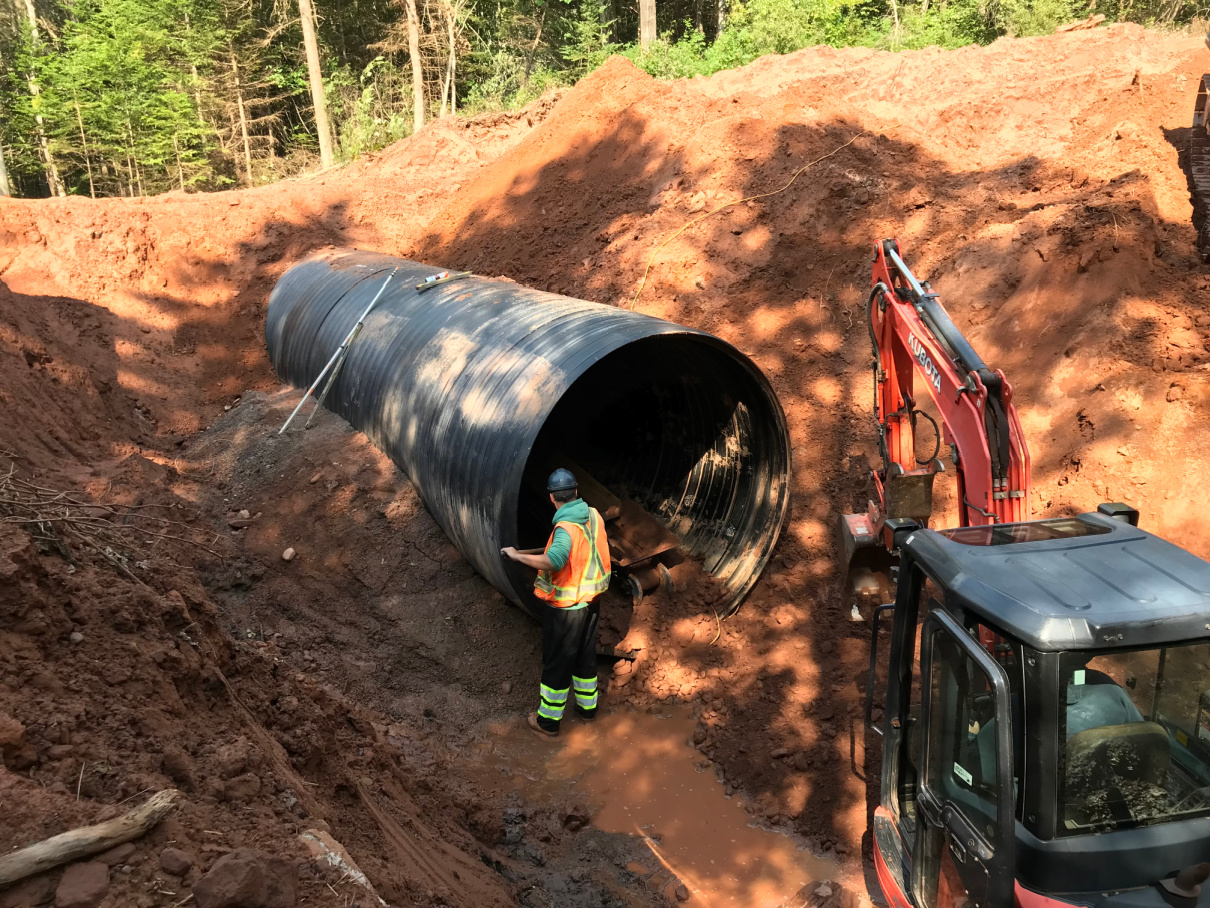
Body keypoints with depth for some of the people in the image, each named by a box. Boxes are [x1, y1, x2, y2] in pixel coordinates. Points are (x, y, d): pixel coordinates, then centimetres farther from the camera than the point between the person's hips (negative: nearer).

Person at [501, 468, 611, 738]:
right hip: (591, 603, 7)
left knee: (556, 663, 8)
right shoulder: (593, 516, -3)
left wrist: (517, 555, -35)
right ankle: (587, 706, 40)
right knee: (586, 656, 23)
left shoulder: (566, 528, -28)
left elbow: (553, 561, -47)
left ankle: (548, 720, 22)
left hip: (565, 609, -7)